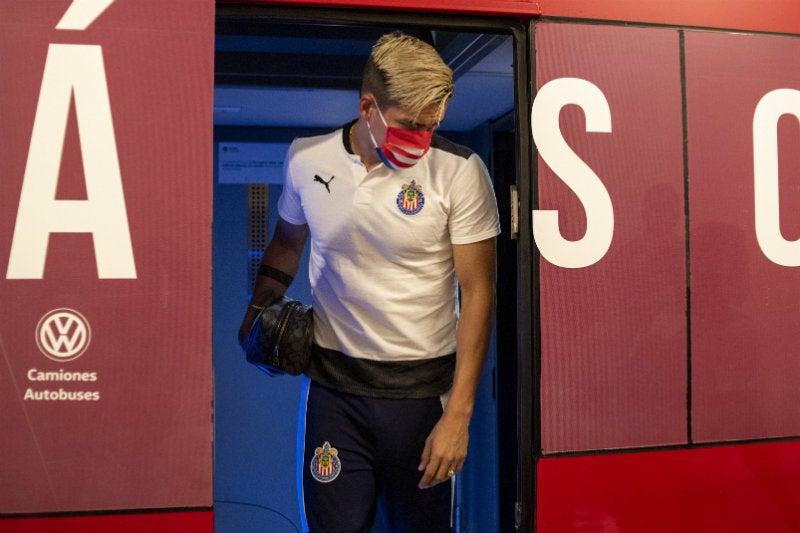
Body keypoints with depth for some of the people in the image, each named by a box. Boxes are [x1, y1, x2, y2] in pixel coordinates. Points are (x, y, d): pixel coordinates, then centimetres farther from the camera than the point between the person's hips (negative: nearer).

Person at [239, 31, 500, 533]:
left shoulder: (460, 172, -11)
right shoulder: (306, 159, -1)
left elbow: (477, 292, -9)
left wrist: (458, 414, -13)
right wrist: (258, 313, 3)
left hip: (421, 386, -1)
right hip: (333, 382, 2)